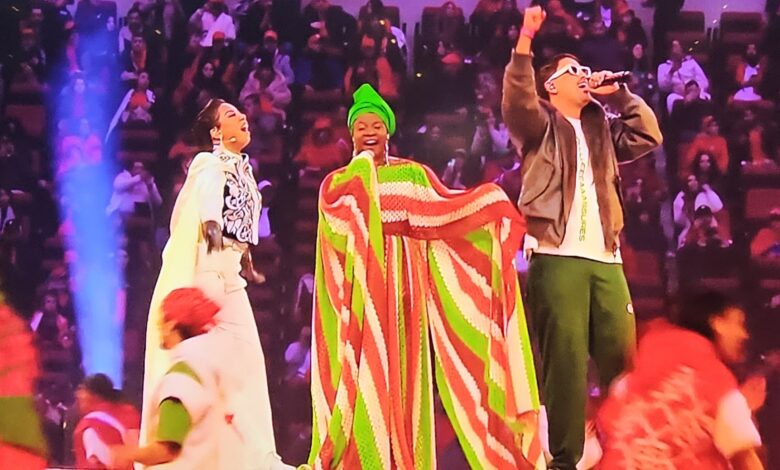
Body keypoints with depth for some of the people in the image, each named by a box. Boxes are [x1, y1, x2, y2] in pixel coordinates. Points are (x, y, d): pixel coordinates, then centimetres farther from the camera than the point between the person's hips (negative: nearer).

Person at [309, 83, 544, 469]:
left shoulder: (414, 174, 14)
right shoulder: (338, 181, 11)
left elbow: (439, 213, 0)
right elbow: (340, 215, -10)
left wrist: (490, 203, -11)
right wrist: (362, 166, -6)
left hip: (402, 282, 1)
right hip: (362, 285, -1)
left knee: (403, 368, -2)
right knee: (365, 370, -8)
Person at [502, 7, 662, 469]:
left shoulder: (602, 129, 25)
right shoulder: (540, 125, 9)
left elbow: (649, 135, 18)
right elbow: (517, 99, -11)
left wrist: (620, 93, 16)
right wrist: (525, 40, -22)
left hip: (605, 258, 5)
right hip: (557, 256, -5)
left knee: (620, 354, 0)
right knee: (565, 358, -8)